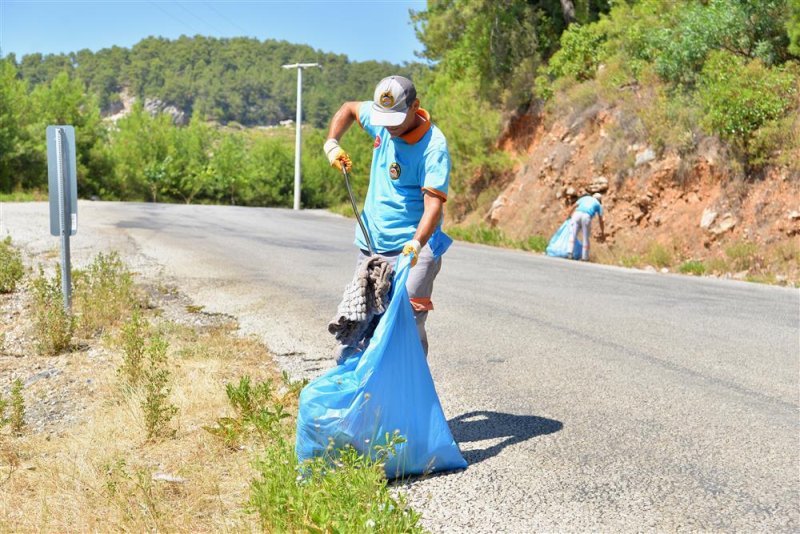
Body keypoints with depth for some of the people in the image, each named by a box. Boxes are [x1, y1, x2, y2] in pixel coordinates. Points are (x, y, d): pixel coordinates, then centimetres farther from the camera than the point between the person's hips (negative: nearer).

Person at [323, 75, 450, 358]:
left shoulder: (434, 146, -18)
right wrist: (332, 143, 7)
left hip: (411, 249, -7)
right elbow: (348, 109, 23)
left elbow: (434, 204, -28)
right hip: (370, 245, 7)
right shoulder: (381, 118, 2)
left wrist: (417, 244, -43)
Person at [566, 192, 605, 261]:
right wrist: (602, 233, 30)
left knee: (573, 235, 8)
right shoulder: (598, 204, 26)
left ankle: (570, 252, -7)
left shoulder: (585, 197, 32)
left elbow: (574, 206, 21)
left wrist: (569, 215, 35)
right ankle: (585, 257, 11)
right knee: (586, 238, 9)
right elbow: (600, 220, 23)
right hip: (586, 217, -2)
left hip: (577, 214, 2)